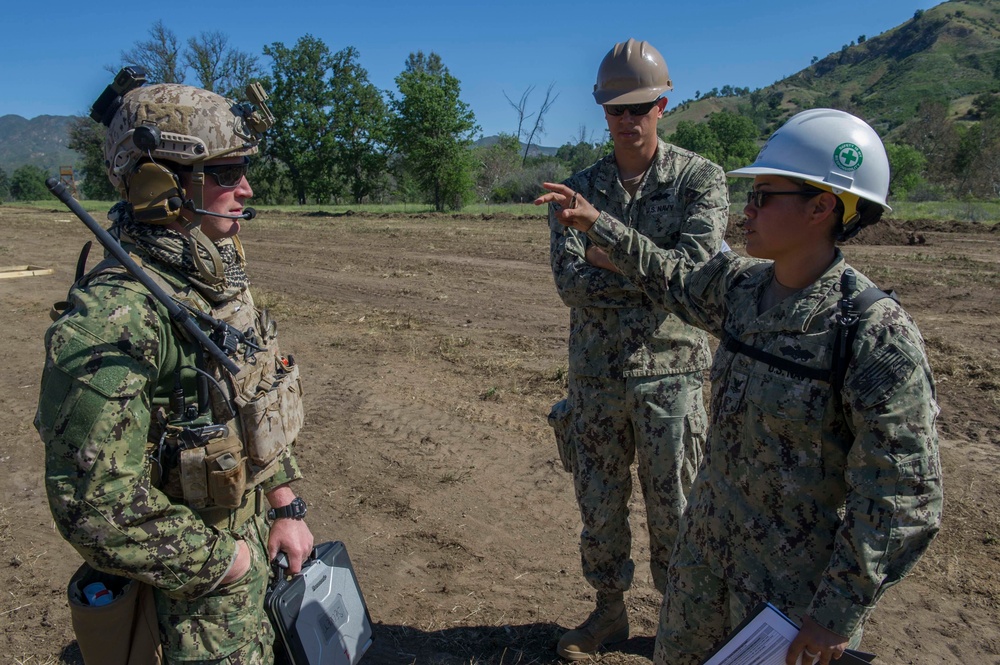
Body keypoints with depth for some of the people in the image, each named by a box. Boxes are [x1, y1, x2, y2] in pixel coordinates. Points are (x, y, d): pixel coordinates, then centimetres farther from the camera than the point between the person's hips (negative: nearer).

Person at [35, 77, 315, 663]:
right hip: (194, 585, -7)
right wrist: (225, 561, -17)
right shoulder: (112, 317, -28)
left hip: (259, 542, 8)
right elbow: (96, 503, -28)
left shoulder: (222, 279, -1)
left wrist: (287, 505, 6)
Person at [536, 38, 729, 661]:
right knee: (599, 503, 15)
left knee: (673, 508, 11)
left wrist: (608, 253, -13)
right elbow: (570, 281, -9)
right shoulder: (579, 188, 4)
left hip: (670, 372, -3)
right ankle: (610, 610, 36)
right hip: (595, 375, 3)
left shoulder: (700, 178, -2)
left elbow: (692, 266, -18)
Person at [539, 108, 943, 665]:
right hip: (709, 541, 7)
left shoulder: (877, 334, -25)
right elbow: (675, 281, 17)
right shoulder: (740, 284, -5)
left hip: (801, 575, -6)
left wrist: (839, 612, -18)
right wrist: (598, 225, 17)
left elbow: (900, 500, -21)